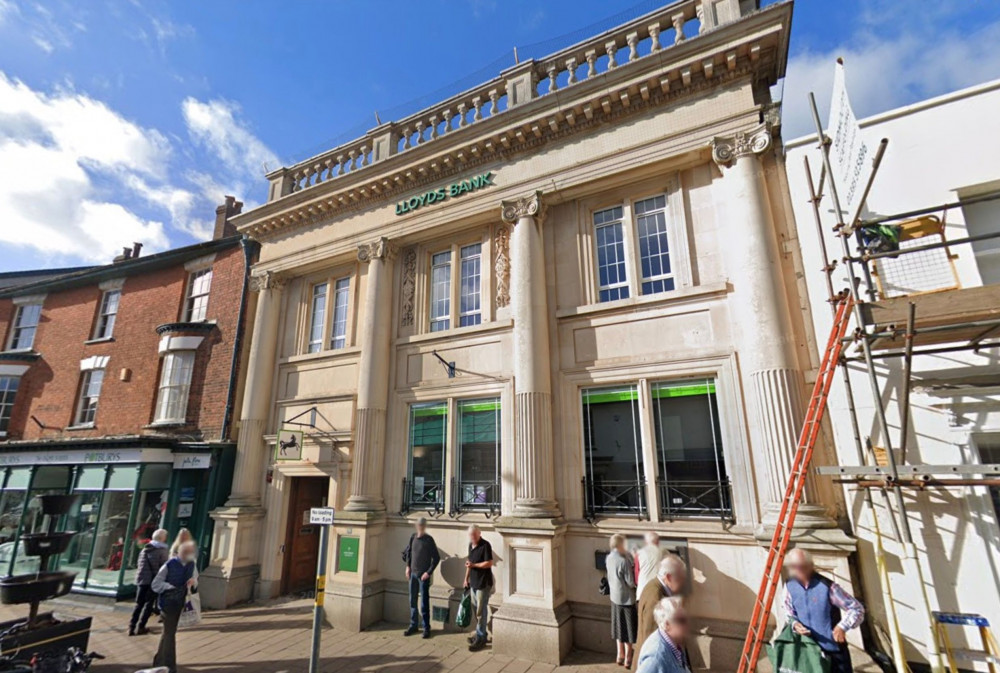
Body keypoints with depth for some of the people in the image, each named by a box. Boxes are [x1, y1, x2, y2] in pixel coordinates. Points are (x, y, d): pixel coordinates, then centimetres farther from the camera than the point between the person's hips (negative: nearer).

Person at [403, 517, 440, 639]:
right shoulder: (413, 537, 2)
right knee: (412, 601, 14)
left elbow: (436, 558, -11)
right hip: (413, 574, 5)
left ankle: (426, 628, 12)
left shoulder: (429, 540, -12)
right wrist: (408, 566, 9)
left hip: (423, 575, -5)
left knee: (424, 603, 1)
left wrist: (429, 572, -14)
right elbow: (408, 552, 17)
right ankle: (413, 625, 27)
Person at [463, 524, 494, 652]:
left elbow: (489, 563, -21)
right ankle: (480, 633, 31)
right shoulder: (471, 545, 7)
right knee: (476, 609, 17)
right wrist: (466, 578, 16)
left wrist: (474, 565, -23)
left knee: (481, 611, -1)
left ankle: (481, 638, 9)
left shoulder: (485, 545, -18)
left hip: (483, 582, -8)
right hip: (473, 582, 8)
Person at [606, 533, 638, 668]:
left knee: (619, 627, 20)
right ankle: (628, 659, 20)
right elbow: (631, 583, -18)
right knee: (629, 629, 10)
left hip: (615, 596, 7)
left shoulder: (609, 558, -3)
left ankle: (620, 656, 32)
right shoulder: (623, 561, -26)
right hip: (626, 598, -7)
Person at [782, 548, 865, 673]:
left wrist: (843, 626, -24)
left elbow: (857, 608, -10)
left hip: (834, 650, -3)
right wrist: (795, 623, -14)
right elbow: (789, 613, 8)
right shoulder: (790, 586, -5)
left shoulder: (827, 586, -18)